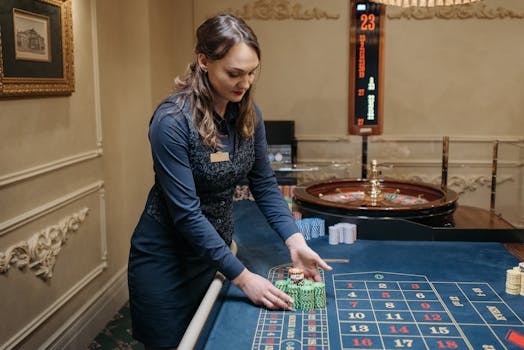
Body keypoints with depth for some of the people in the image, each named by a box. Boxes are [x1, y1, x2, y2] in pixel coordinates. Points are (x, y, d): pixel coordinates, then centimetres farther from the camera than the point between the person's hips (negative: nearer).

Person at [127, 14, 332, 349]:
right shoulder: (172, 121, -25)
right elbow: (186, 213, -26)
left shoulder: (249, 114, -6)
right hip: (166, 259, -5)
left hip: (215, 248, 6)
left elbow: (265, 184, 1)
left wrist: (295, 241, -13)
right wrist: (243, 278, -25)